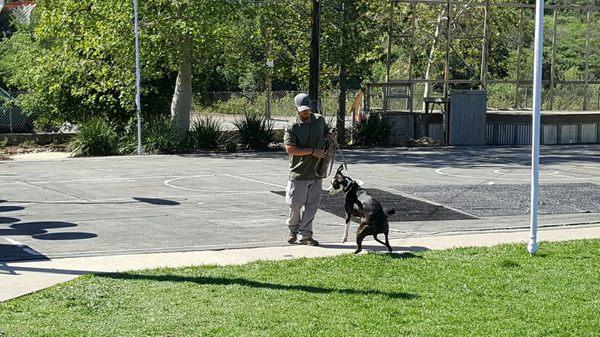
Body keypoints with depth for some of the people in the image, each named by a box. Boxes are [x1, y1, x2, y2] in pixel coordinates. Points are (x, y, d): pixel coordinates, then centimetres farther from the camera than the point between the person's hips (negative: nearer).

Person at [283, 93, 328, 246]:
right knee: (295, 204, 0)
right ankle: (293, 230, 25)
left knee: (312, 205, 4)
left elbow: (326, 134, 28)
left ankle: (305, 235, 10)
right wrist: (312, 151, -18)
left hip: (316, 172, 4)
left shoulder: (320, 120, 8)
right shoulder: (292, 126, -8)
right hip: (299, 172, -4)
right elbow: (290, 149, -15)